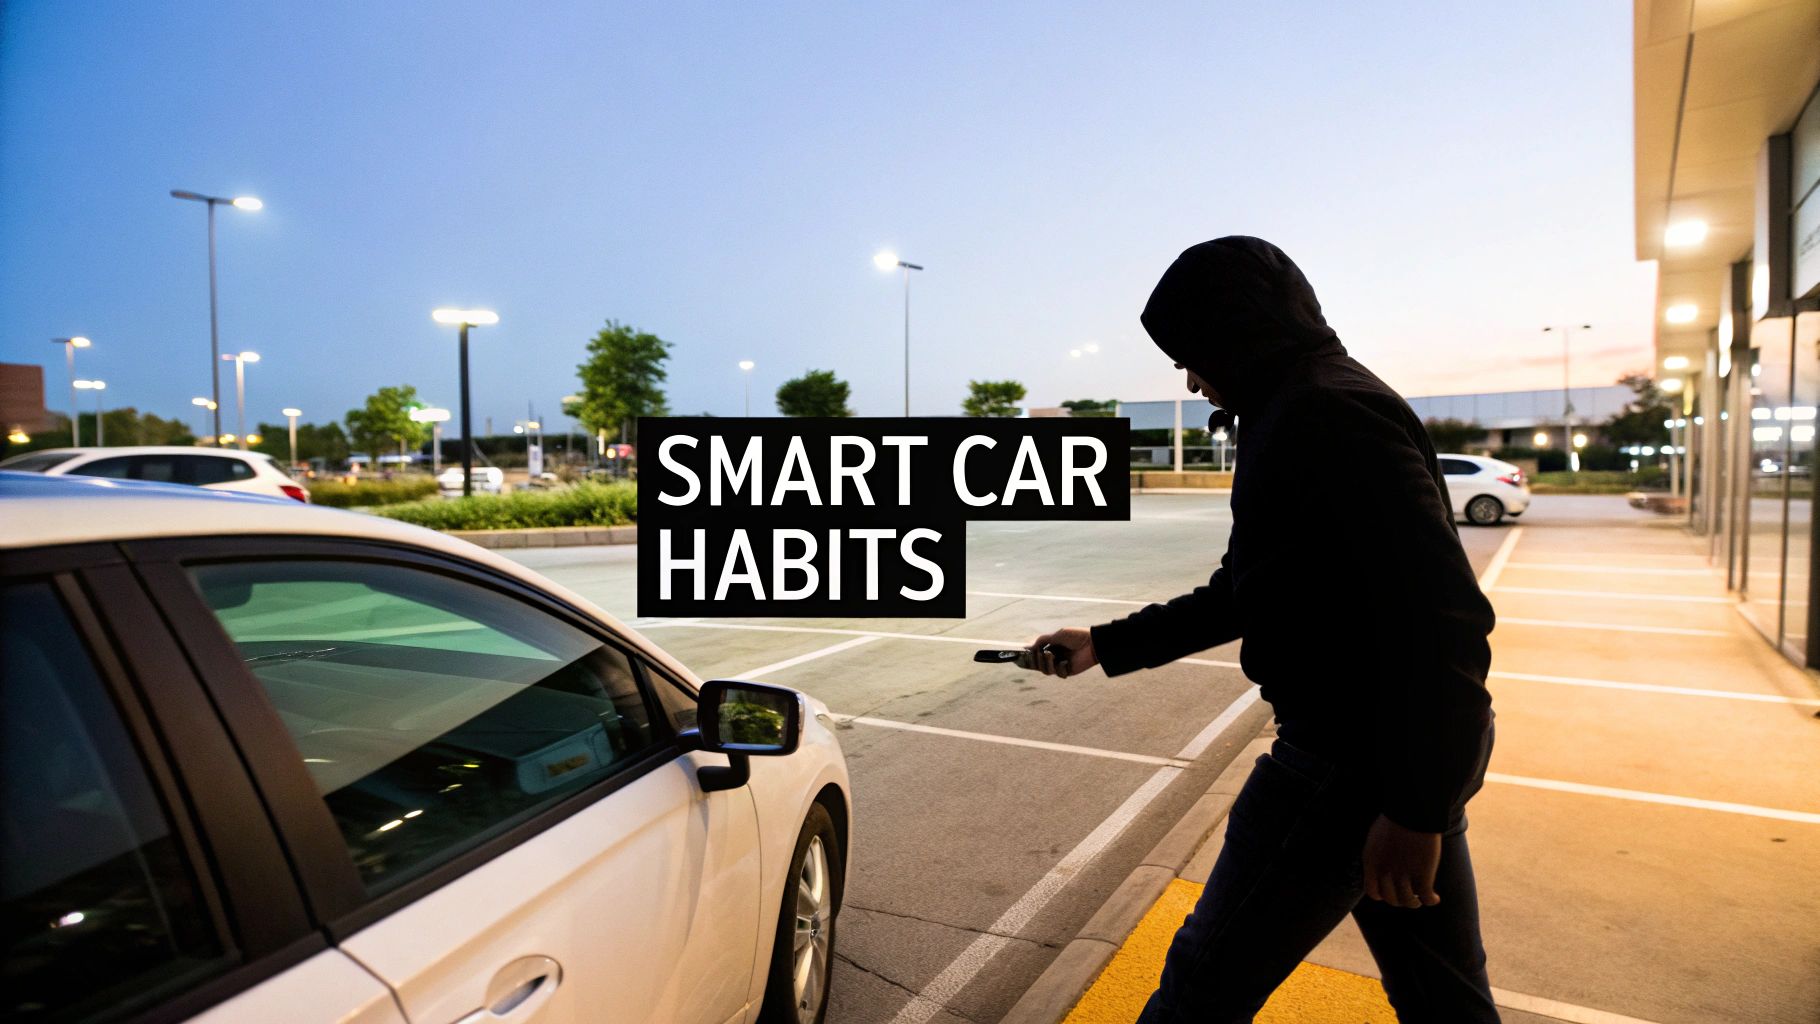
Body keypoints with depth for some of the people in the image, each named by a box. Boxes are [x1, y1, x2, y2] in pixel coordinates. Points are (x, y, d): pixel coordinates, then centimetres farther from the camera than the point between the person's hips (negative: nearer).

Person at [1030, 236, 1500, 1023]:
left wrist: (1416, 809, -23)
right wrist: (1107, 645, 19)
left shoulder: (1326, 412, -18)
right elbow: (1240, 595, 20)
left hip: (1351, 762, -10)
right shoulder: (1303, 411, 15)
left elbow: (1446, 618, -25)